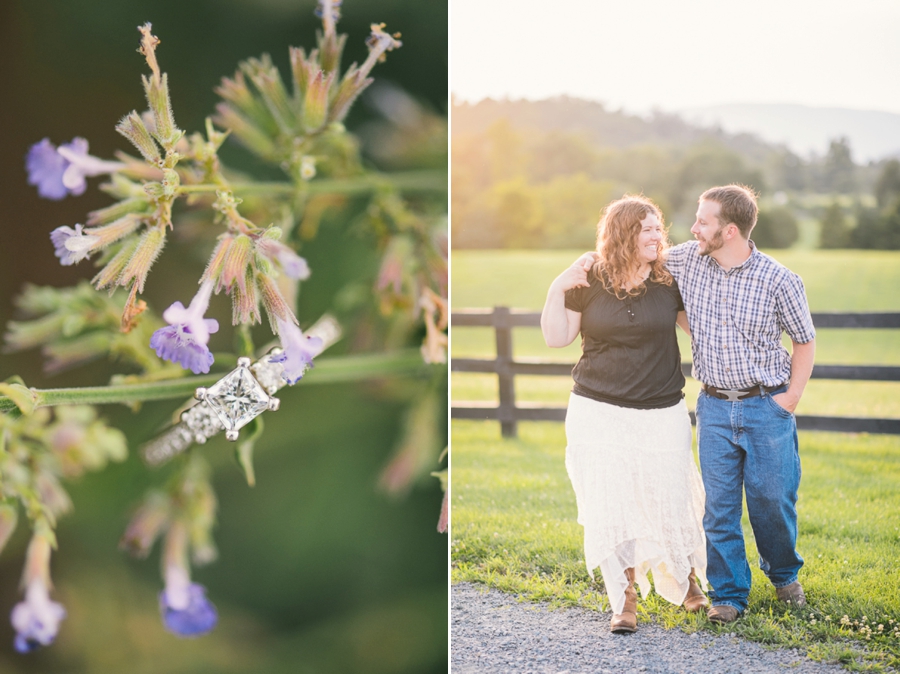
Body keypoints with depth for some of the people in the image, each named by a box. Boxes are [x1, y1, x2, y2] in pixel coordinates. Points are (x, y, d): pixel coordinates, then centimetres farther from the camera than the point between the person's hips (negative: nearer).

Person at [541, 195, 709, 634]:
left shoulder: (670, 281, 0)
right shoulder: (589, 282, -1)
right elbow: (556, 338, 1)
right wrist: (556, 292, -11)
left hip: (661, 414, 0)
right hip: (599, 413, 0)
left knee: (670, 501, 4)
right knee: (611, 507, 1)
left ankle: (687, 581, 31)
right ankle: (626, 599, 15)